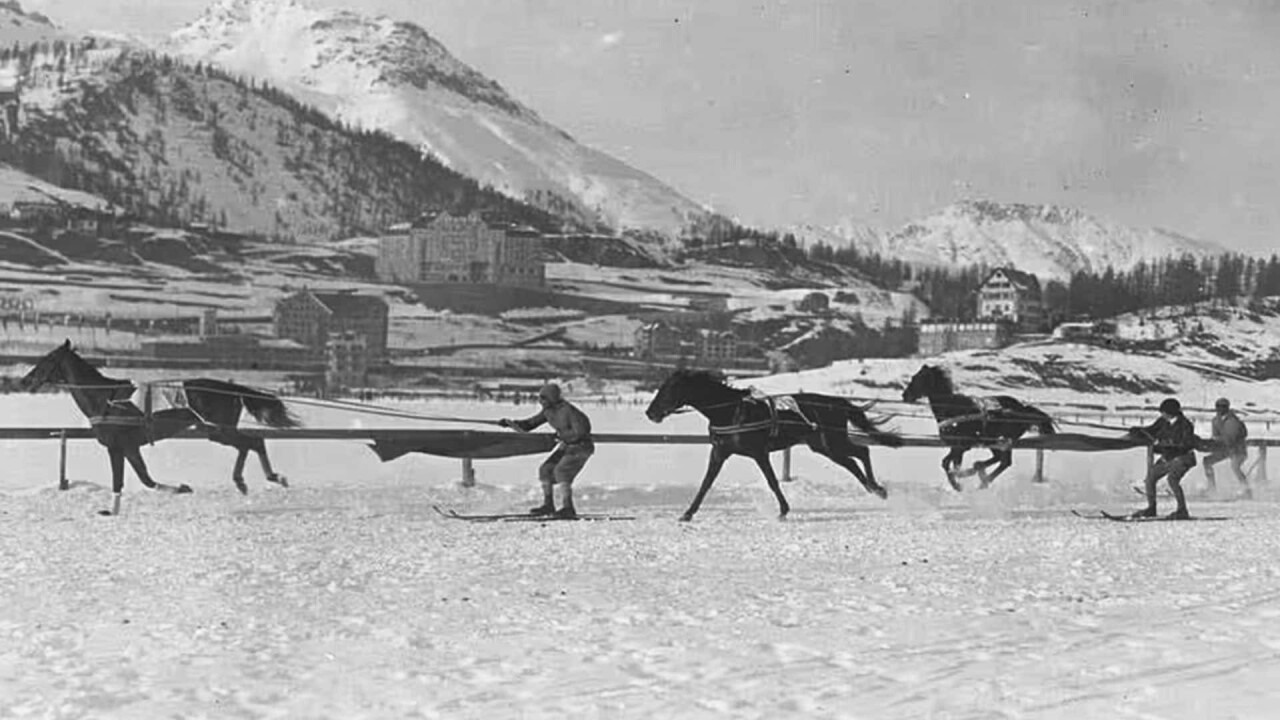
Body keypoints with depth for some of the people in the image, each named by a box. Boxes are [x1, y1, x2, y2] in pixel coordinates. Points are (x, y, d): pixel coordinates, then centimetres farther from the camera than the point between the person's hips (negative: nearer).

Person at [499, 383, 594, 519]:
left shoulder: (568, 410, -27)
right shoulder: (548, 411, 0)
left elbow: (580, 432, -33)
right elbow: (529, 424, 6)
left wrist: (560, 434, -21)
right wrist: (511, 423, -8)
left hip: (581, 446, -8)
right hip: (565, 446, 8)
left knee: (561, 471, -24)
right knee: (545, 470, 1)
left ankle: (568, 508, -22)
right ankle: (548, 505, 12)